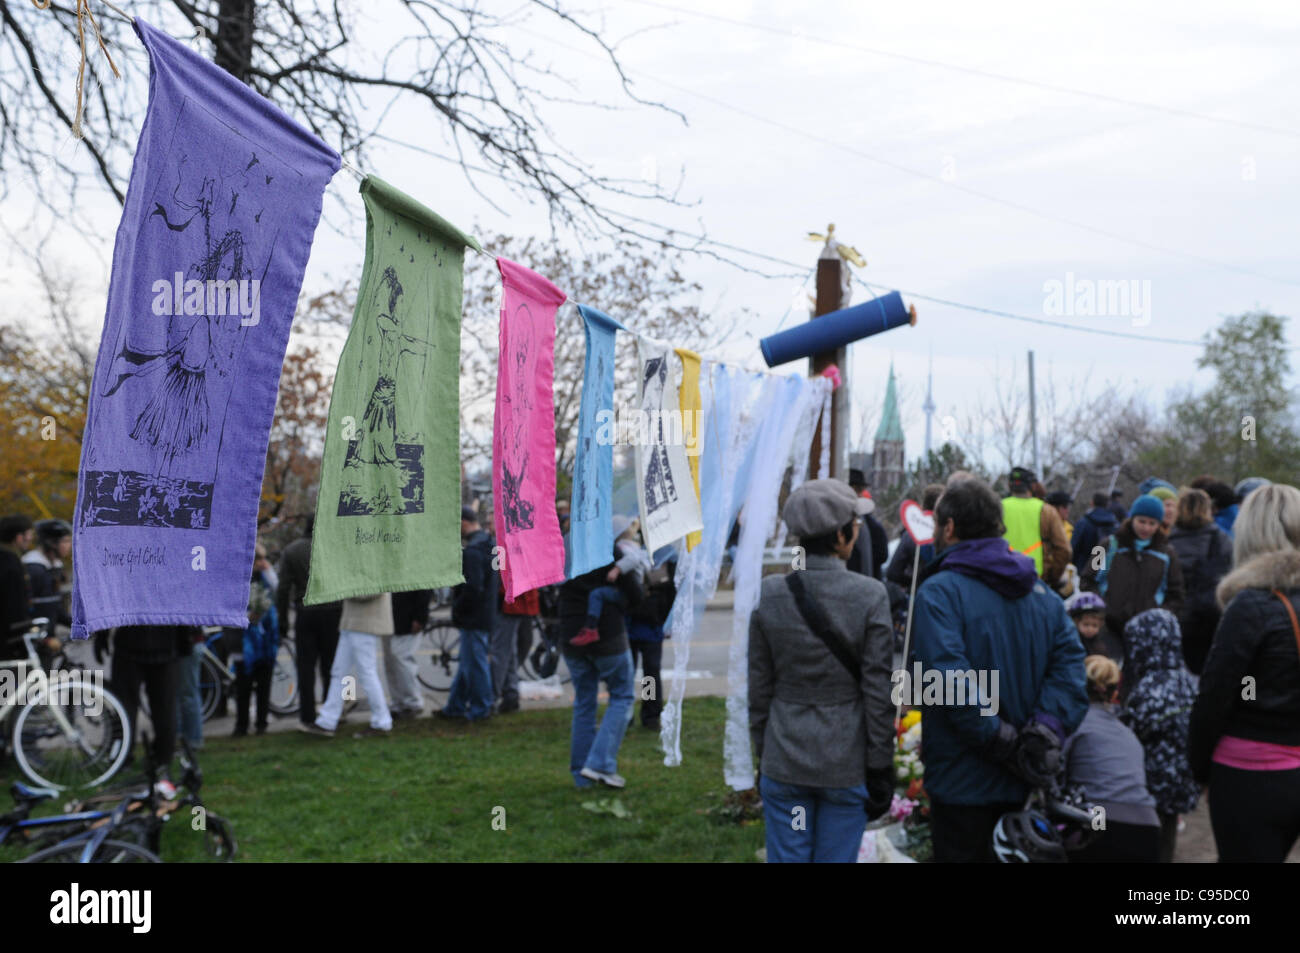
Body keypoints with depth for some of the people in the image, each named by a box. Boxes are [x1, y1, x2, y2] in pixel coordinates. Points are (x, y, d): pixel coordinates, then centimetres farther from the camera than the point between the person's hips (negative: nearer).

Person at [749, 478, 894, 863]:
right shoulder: (869, 596, -12)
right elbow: (878, 691, -9)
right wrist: (880, 769, -1)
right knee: (837, 858, 9)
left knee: (787, 857, 10)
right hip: (847, 763, -2)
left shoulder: (769, 595, -5)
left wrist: (763, 754, 12)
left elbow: (759, 687, 1)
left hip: (784, 760, 2)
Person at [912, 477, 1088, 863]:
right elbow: (1070, 664, -3)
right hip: (1028, 784, 6)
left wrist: (1001, 741, -18)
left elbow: (950, 680, -25)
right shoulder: (1041, 592, 7)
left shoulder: (939, 592, -14)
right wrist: (1045, 732, -10)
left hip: (963, 783, -6)